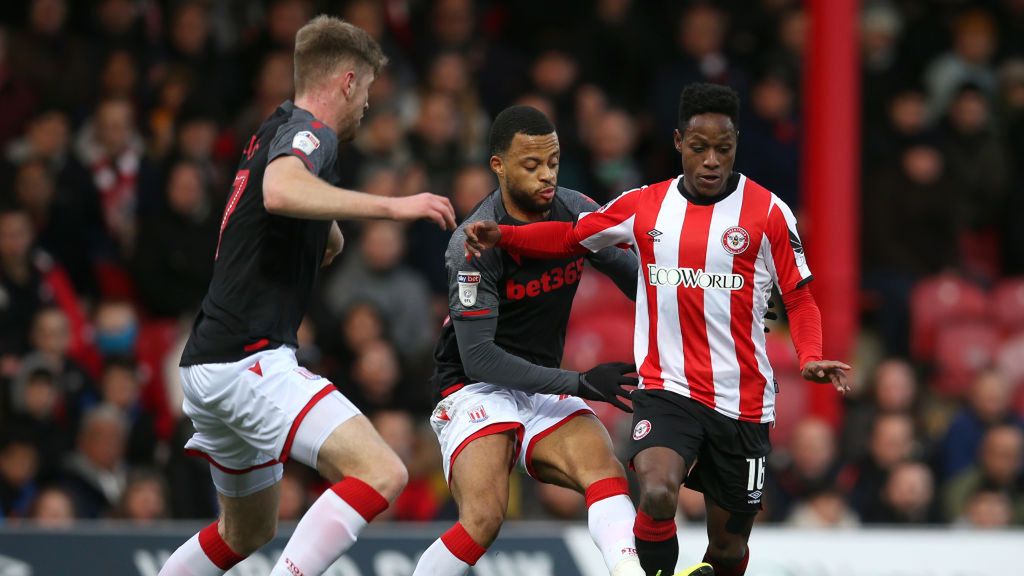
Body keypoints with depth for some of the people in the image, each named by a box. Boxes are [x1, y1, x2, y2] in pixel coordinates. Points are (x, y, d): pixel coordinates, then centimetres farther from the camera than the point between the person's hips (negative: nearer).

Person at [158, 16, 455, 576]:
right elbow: (280, 192, -33)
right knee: (380, 472, -21)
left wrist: (326, 226, 18)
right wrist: (392, 206, -34)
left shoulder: (273, 132, 22)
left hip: (209, 365, 10)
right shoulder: (306, 130, -7)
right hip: (251, 359, -10)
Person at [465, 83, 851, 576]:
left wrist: (810, 358, -17)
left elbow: (799, 297, 1)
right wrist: (500, 235, -1)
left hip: (741, 401, 0)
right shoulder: (645, 206, 4)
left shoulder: (767, 212, -2)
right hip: (665, 388, 0)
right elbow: (570, 237, 14)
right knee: (656, 495, -28)